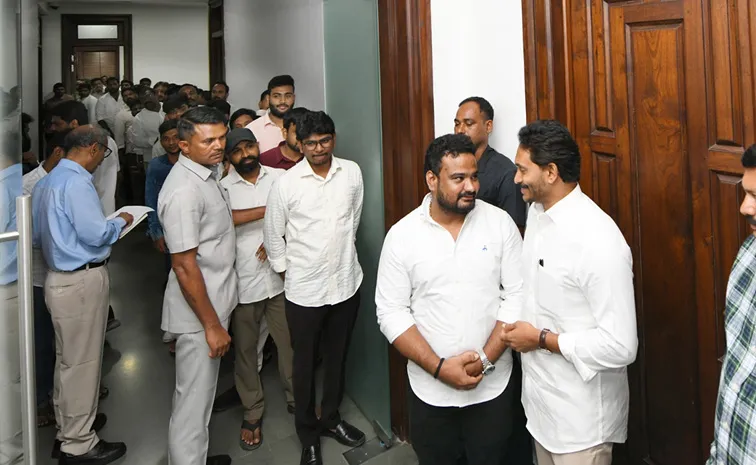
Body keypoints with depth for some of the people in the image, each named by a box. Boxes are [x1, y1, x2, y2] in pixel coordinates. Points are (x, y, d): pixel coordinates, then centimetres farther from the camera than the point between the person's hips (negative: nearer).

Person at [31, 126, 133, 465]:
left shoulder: (46, 182, 12)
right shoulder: (76, 182, -18)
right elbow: (95, 233, -22)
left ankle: (68, 430, 34)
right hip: (82, 280, -10)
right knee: (82, 362, 0)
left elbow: (36, 235, 17)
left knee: (68, 359, 20)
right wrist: (120, 222, -5)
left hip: (61, 278, 10)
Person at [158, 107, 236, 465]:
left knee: (201, 393, 23)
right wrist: (212, 325, -21)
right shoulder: (184, 190, -25)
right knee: (194, 399, 5)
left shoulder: (206, 174, 7)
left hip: (214, 302, 10)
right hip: (199, 313, -10)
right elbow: (184, 266, -25)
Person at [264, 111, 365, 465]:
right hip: (304, 290, -2)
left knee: (337, 357, 19)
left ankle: (331, 418, 41)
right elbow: (273, 237, -1)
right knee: (305, 363, 12)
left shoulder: (352, 172, -3)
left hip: (346, 283, 3)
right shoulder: (286, 183, -11)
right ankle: (308, 434, 31)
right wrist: (287, 275, 4)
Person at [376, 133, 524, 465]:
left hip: (493, 387, 0)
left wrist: (485, 359, -14)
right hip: (430, 391, 0)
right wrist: (439, 367, -15)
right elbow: (391, 313, -7)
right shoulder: (401, 235, -6)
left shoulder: (500, 223, -5)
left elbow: (518, 296, -5)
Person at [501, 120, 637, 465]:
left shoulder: (599, 241, -28)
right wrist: (519, 328, 1)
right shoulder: (537, 213, 1)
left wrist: (541, 339, -21)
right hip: (540, 397, 8)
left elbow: (620, 346, -28)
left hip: (581, 414, -8)